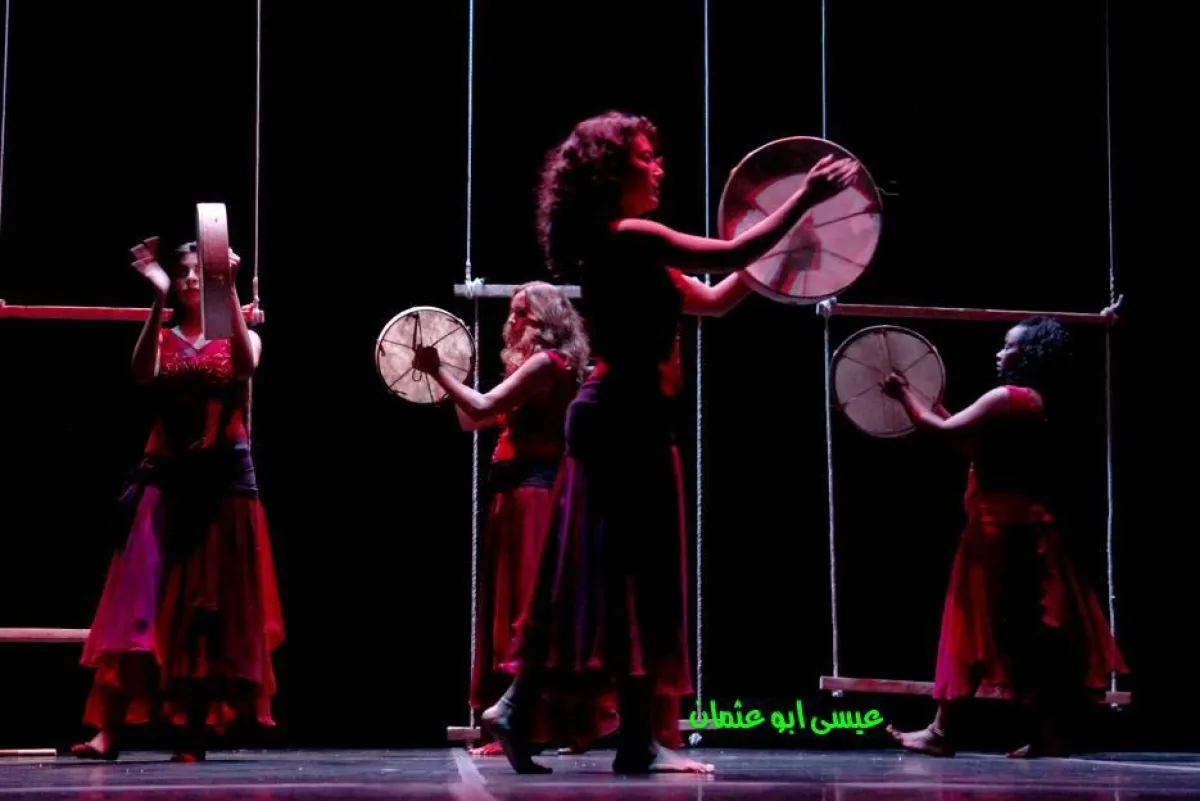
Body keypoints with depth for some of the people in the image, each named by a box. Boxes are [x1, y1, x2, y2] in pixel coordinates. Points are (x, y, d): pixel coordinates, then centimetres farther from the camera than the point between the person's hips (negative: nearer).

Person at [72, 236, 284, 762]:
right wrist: (157, 299, -19)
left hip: (223, 479, 0)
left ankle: (193, 731, 7)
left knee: (211, 606, 1)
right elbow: (143, 374, -13)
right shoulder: (161, 337, 10)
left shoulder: (240, 335, 9)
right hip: (166, 477, 0)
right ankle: (108, 731, -15)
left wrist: (230, 291, -21)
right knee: (140, 602, -10)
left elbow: (246, 365, -16)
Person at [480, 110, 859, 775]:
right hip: (626, 418, -10)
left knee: (593, 575, 11)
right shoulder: (626, 236, -11)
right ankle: (637, 741, -4)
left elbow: (713, 299, 21)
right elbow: (731, 254, -17)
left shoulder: (627, 251, 19)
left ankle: (518, 706, 14)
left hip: (619, 417, 10)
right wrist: (804, 200, -12)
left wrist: (773, 255, 17)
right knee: (638, 572, -7)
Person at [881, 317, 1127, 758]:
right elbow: (981, 444, 21)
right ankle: (1050, 731, 7)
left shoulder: (1007, 398, -14)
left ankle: (944, 730, 0)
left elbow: (943, 430, -13)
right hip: (1029, 525, 9)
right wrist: (938, 407, 20)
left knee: (976, 624, -5)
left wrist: (905, 394, 0)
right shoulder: (1040, 403, 14)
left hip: (1000, 527, -9)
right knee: (1038, 628, 7)